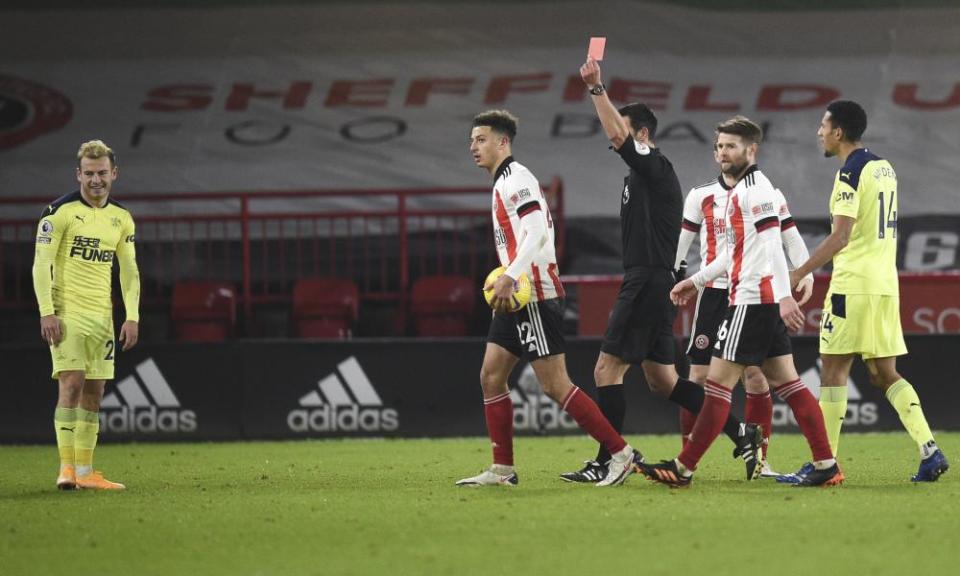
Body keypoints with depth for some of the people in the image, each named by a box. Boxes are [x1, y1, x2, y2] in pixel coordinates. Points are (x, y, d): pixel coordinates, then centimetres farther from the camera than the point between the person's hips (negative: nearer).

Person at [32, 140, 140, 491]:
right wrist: (47, 312, -16)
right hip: (67, 313, -6)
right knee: (72, 383, -15)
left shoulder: (121, 219, 12)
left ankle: (85, 471, 7)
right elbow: (41, 262, -8)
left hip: (101, 316, 6)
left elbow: (129, 271, 15)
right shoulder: (61, 211, -6)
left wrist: (132, 317, 6)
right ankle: (66, 468, -16)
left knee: (94, 392, 4)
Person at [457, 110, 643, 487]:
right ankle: (502, 470, 8)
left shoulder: (515, 179, -11)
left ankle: (621, 454, -7)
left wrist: (510, 276, -31)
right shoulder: (505, 182, 19)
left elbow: (537, 232, -24)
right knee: (491, 376, 7)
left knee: (555, 386, -11)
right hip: (518, 298, 10)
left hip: (535, 297, -10)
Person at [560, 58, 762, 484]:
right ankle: (741, 434, 11)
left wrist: (597, 89, -25)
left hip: (647, 285, -10)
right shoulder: (641, 175, 18)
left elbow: (616, 136, -25)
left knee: (607, 370, -8)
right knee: (661, 380, 11)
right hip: (646, 285, 10)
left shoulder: (655, 168, -10)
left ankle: (608, 462, -5)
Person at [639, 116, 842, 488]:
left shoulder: (755, 189, -11)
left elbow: (772, 245, -20)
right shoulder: (741, 190, 20)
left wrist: (785, 296, -28)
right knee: (786, 382, 8)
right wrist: (697, 281, 32)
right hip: (767, 303, 10)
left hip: (753, 300, -10)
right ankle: (826, 465, 5)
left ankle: (683, 468, -4)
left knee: (719, 383, -7)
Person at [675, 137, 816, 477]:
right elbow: (680, 242, 10)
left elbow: (791, 239, 6)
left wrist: (805, 274, -8)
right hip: (713, 292, 1)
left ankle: (759, 460, 3)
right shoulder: (701, 197, 8)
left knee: (755, 374, -3)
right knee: (699, 374, -3)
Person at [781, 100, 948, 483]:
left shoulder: (849, 173, -12)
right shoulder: (884, 168, 14)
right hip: (886, 284, 8)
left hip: (853, 285, -8)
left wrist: (798, 274, -20)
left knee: (833, 369, -3)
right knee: (884, 373, 10)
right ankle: (929, 450, -2)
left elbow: (840, 237, -20)